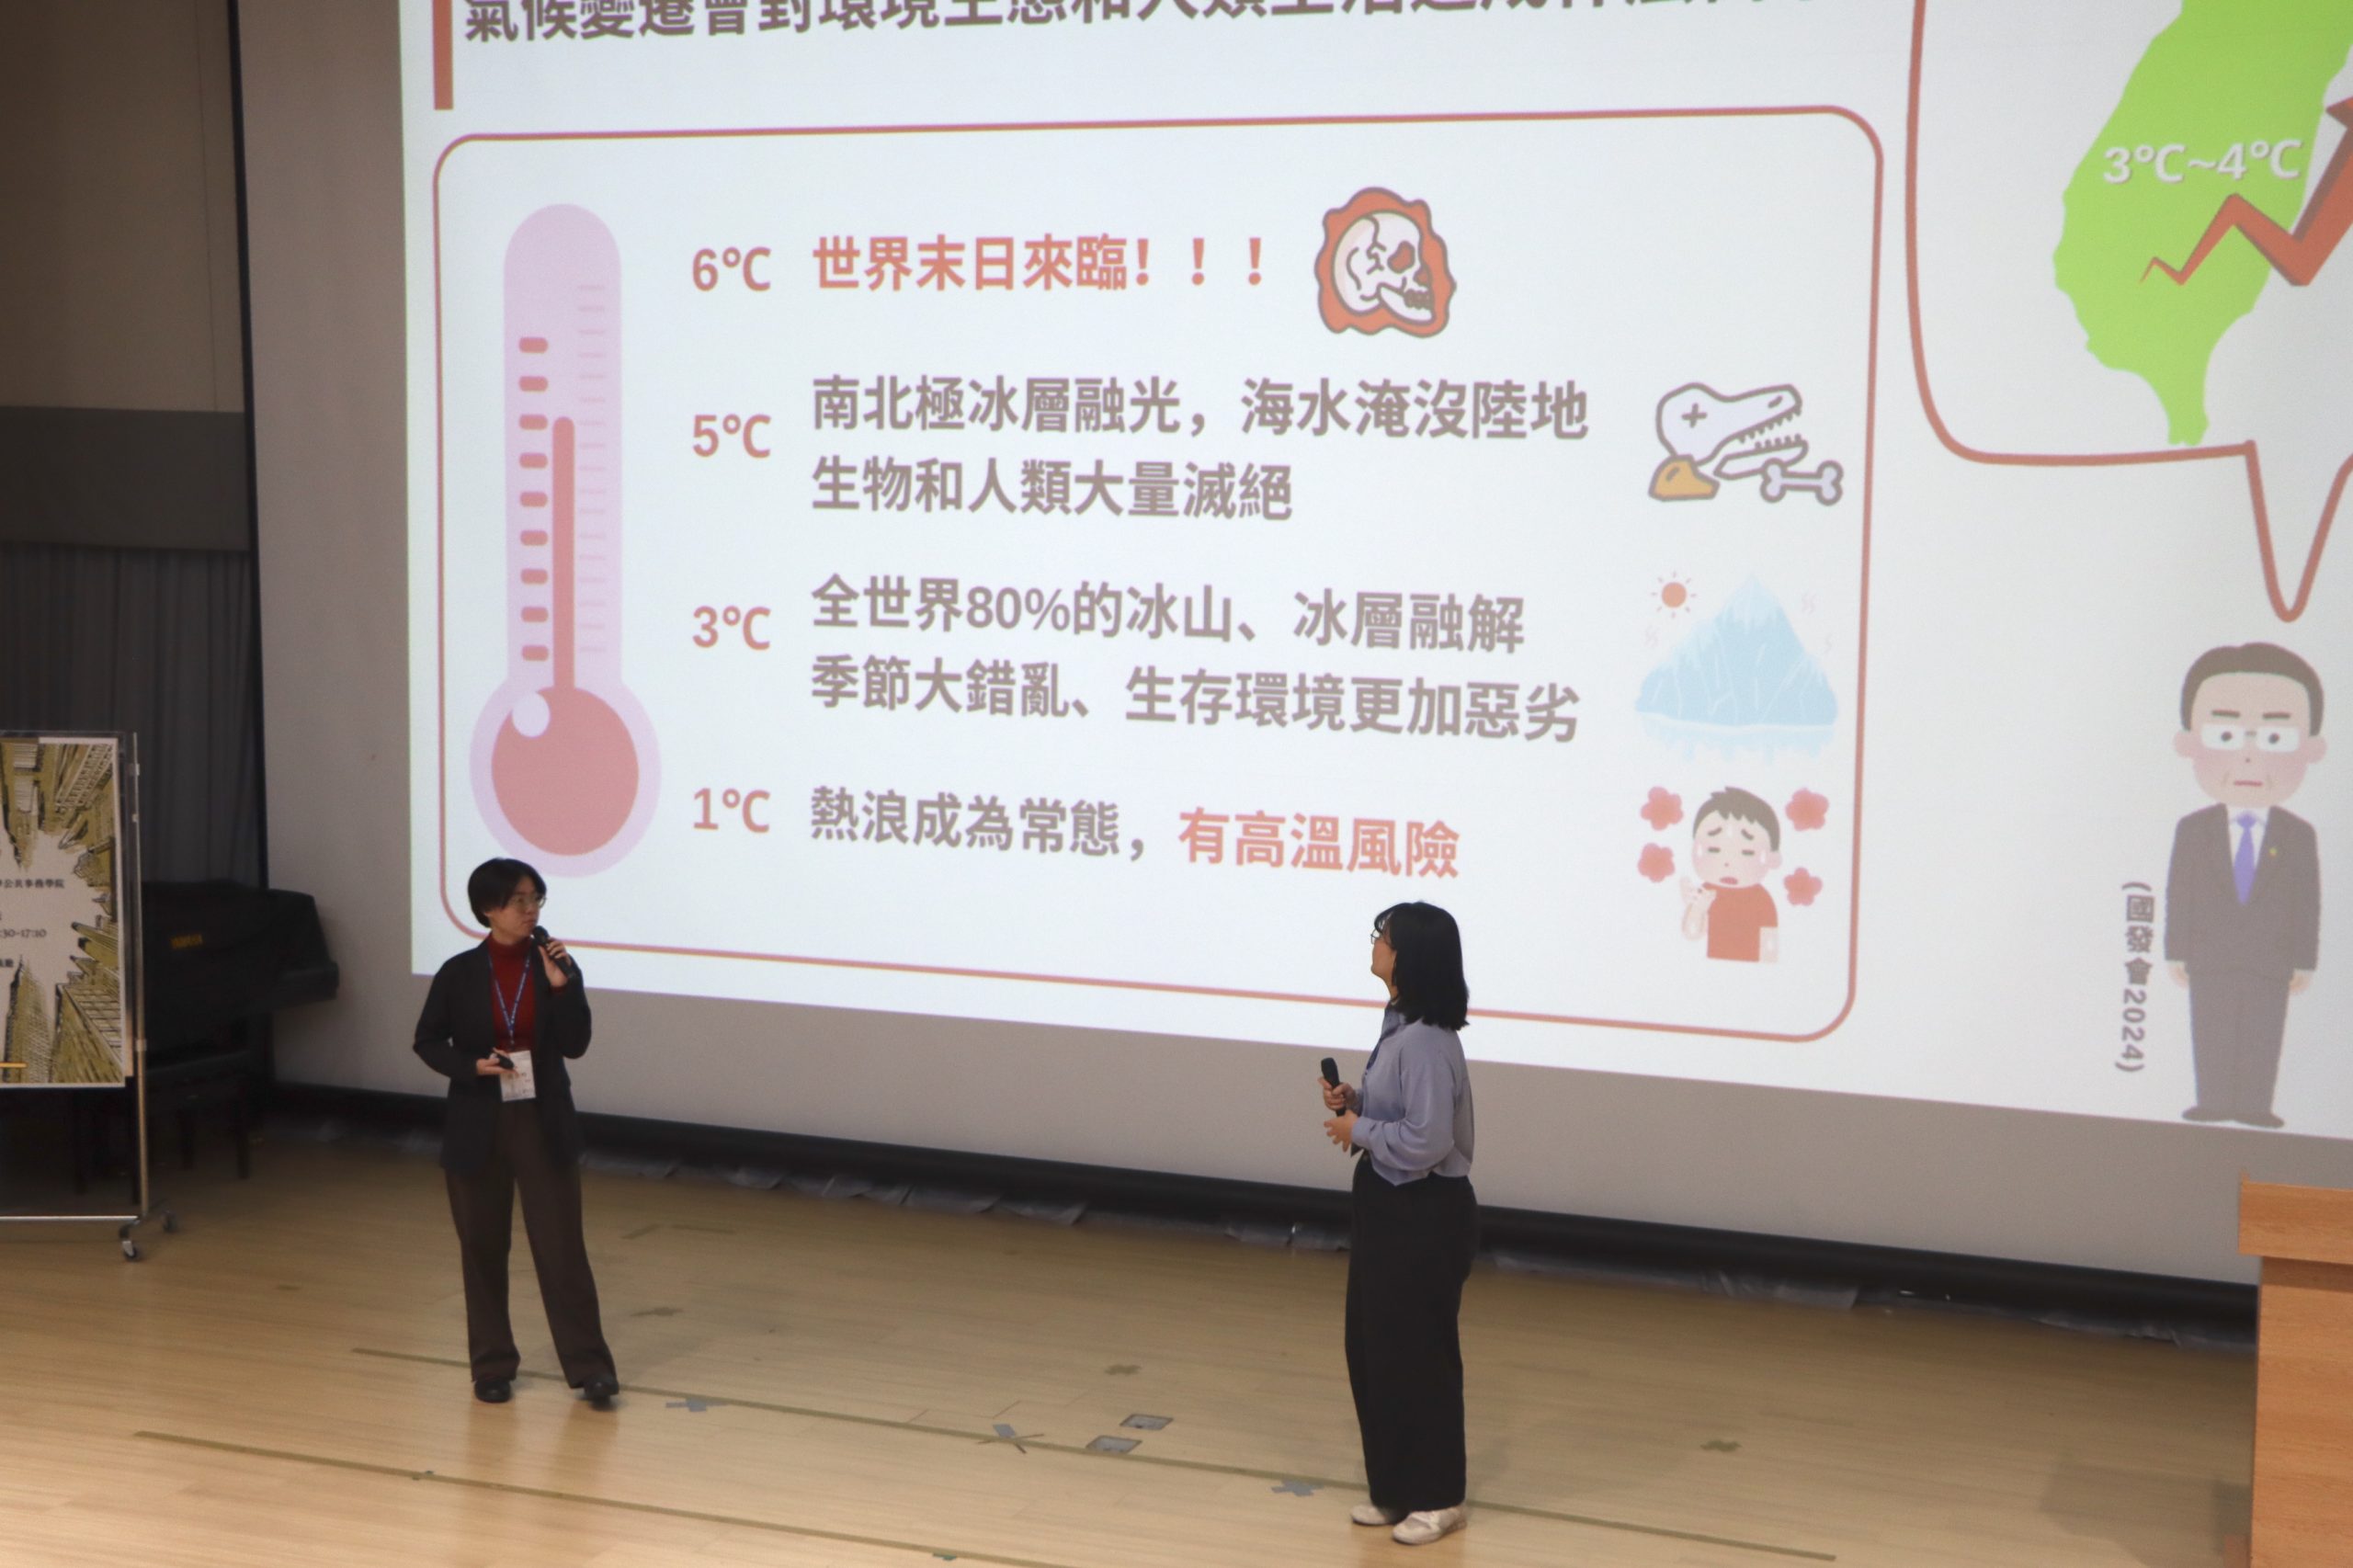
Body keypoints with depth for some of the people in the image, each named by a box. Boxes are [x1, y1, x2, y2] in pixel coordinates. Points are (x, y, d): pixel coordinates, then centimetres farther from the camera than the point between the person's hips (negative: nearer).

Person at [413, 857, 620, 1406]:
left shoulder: (555, 968, -2)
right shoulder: (459, 973, -4)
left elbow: (575, 1045, -7)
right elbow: (428, 1042, 2)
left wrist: (562, 986, -19)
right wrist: (473, 1066, -15)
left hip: (544, 1124, 0)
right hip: (478, 1126, 0)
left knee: (562, 1244, -1)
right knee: (482, 1249, 8)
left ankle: (589, 1366, 4)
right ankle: (492, 1366, 21)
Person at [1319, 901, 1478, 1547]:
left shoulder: (1426, 1041, -24)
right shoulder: (1398, 1024, 7)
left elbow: (1426, 1139, -28)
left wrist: (1357, 1130, -15)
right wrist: (1353, 1100, 0)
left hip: (1426, 1214, -10)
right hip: (1386, 1203, 10)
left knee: (1416, 1353, 2)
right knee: (1371, 1346, 16)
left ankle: (1438, 1496, 17)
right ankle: (1393, 1487, 28)